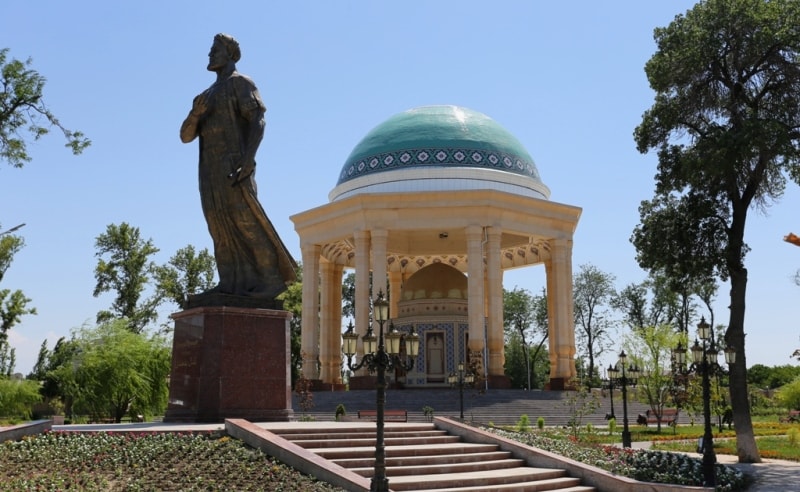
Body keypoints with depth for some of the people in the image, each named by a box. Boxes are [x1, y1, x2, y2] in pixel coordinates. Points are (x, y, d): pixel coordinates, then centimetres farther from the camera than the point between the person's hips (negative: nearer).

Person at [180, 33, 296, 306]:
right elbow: (185, 136, 19)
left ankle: (272, 278, -11)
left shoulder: (241, 82, 5)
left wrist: (249, 157, -26)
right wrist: (195, 112, -3)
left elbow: (258, 120, -10)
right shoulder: (208, 95, 27)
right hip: (210, 171, 7)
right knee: (222, 228, -2)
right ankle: (232, 286, -6)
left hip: (233, 167, -7)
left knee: (247, 222, -14)